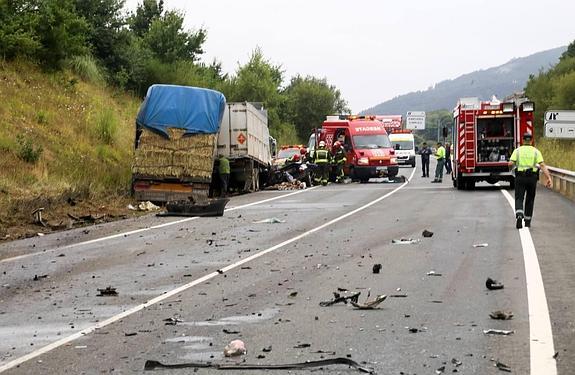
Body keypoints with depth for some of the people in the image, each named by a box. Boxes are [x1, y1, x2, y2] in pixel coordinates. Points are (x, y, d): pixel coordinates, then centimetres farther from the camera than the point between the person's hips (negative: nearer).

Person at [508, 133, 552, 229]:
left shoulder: (517, 150, 1)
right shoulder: (536, 151, 1)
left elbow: (510, 164, -9)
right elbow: (542, 165, -11)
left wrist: (514, 165, 17)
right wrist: (549, 178, -16)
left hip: (520, 177, -1)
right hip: (532, 178, 1)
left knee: (519, 199, -1)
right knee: (530, 199, 17)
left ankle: (519, 216, -30)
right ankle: (527, 221, 22)